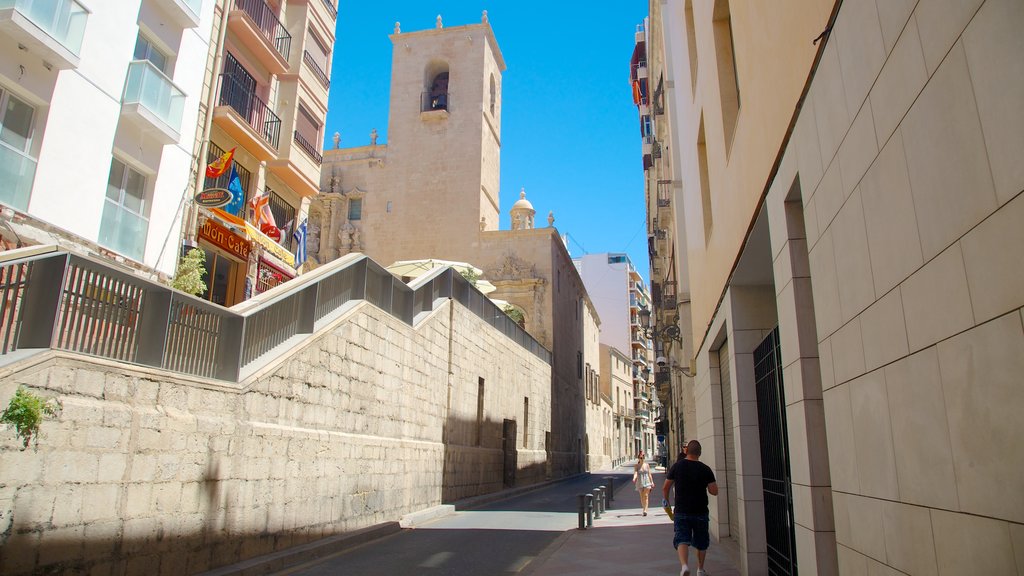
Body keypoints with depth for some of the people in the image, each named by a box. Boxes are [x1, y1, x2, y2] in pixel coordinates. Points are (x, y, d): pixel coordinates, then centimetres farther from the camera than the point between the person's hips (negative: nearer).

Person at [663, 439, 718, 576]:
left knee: (682, 539, -4)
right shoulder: (705, 469, -6)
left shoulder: (677, 466, -5)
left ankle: (684, 565, -27)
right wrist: (705, 486, 12)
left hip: (681, 512, -1)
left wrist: (666, 500, 17)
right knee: (701, 543, 18)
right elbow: (714, 491, -8)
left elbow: (665, 488, -1)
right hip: (701, 512, 1)